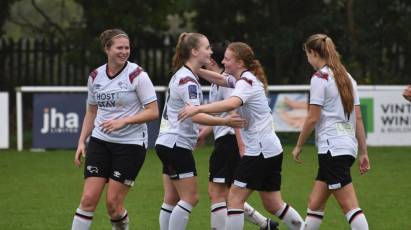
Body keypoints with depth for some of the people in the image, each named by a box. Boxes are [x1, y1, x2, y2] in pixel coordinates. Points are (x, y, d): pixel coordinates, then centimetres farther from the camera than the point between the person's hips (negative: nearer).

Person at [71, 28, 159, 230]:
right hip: (100, 142, 4)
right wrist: (82, 141, 10)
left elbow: (153, 112, -11)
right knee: (88, 198, -6)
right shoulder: (95, 76, 5)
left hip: (130, 144, -4)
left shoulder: (137, 75, -9)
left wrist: (123, 121, -21)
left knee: (113, 202, -4)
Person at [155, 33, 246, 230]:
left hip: (167, 144, 10)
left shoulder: (182, 75, 14)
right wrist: (225, 121, -36)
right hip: (177, 145, -10)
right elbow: (195, 115, -30)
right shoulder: (187, 80, -17)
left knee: (171, 199, 9)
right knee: (190, 198, -8)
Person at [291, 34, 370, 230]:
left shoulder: (320, 77, -8)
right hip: (349, 145, 9)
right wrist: (363, 152, 14)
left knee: (349, 205, -11)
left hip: (332, 146, -9)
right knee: (315, 202, 14)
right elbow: (358, 118, 13)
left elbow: (313, 118, -11)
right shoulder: (347, 77, 15)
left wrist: (298, 146, 0)